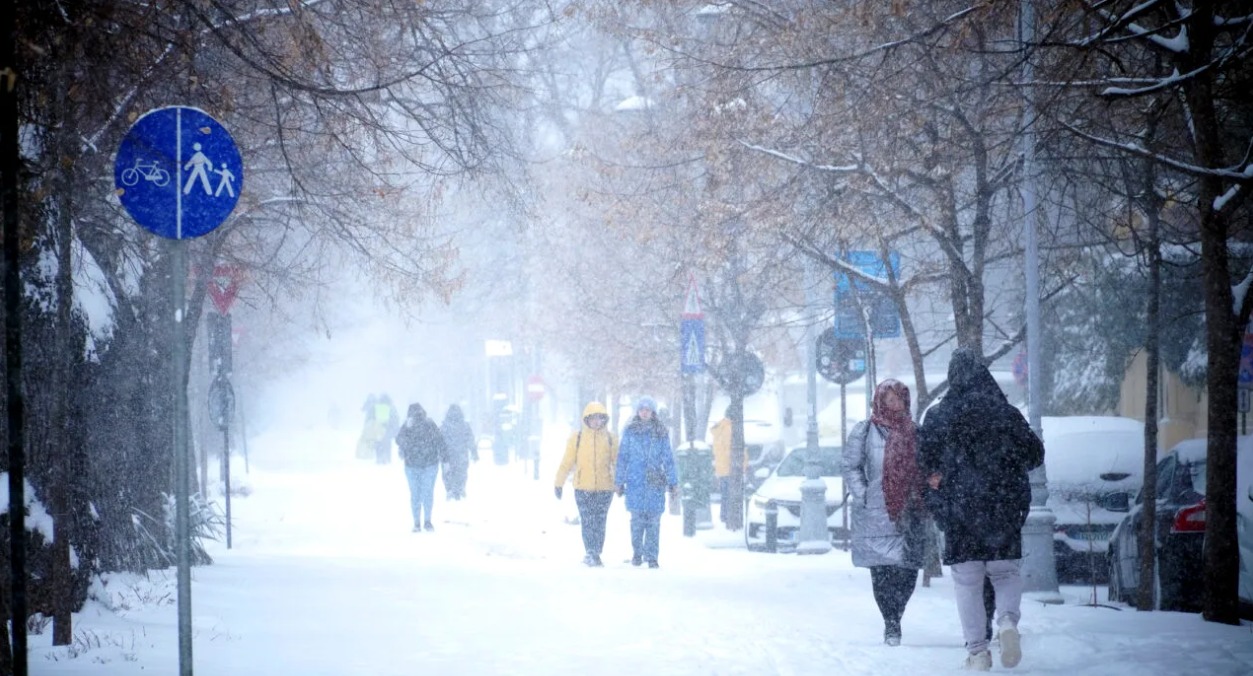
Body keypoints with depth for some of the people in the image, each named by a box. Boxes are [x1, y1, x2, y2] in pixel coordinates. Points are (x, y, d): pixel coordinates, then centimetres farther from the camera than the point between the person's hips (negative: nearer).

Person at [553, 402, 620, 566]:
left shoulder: (610, 439, 6)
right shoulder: (577, 438, 3)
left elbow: (617, 462, 10)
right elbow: (567, 462, 5)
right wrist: (558, 484, 4)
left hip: (605, 488, 1)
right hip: (583, 488, -1)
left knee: (600, 522, 3)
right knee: (588, 522, -7)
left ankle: (593, 555, 11)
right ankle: (592, 554, -7)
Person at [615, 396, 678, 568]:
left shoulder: (661, 433, 7)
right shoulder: (630, 431, 6)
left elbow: (668, 458, 8)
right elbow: (622, 457, 9)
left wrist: (673, 483, 4)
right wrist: (620, 481, 6)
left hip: (655, 483, 0)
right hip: (635, 481, 0)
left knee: (654, 521, -3)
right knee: (637, 519, -3)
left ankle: (652, 557, 3)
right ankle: (637, 553, 12)